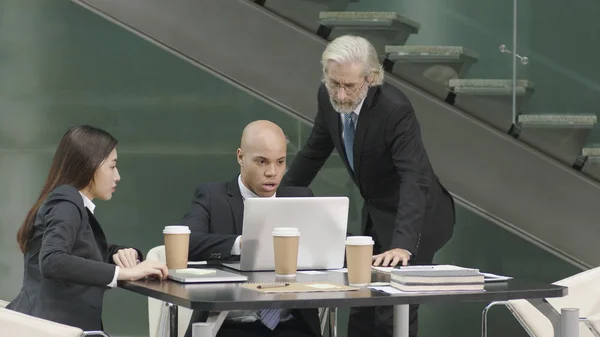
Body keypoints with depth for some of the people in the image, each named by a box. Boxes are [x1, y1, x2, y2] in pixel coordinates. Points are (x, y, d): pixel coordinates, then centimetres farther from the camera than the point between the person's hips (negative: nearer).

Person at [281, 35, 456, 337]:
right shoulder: (329, 97, -11)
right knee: (362, 304, 15)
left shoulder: (395, 110, -31)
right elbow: (315, 151, 7)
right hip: (375, 212, 7)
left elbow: (415, 180, -38)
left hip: (414, 218, -7)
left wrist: (402, 246, -50)